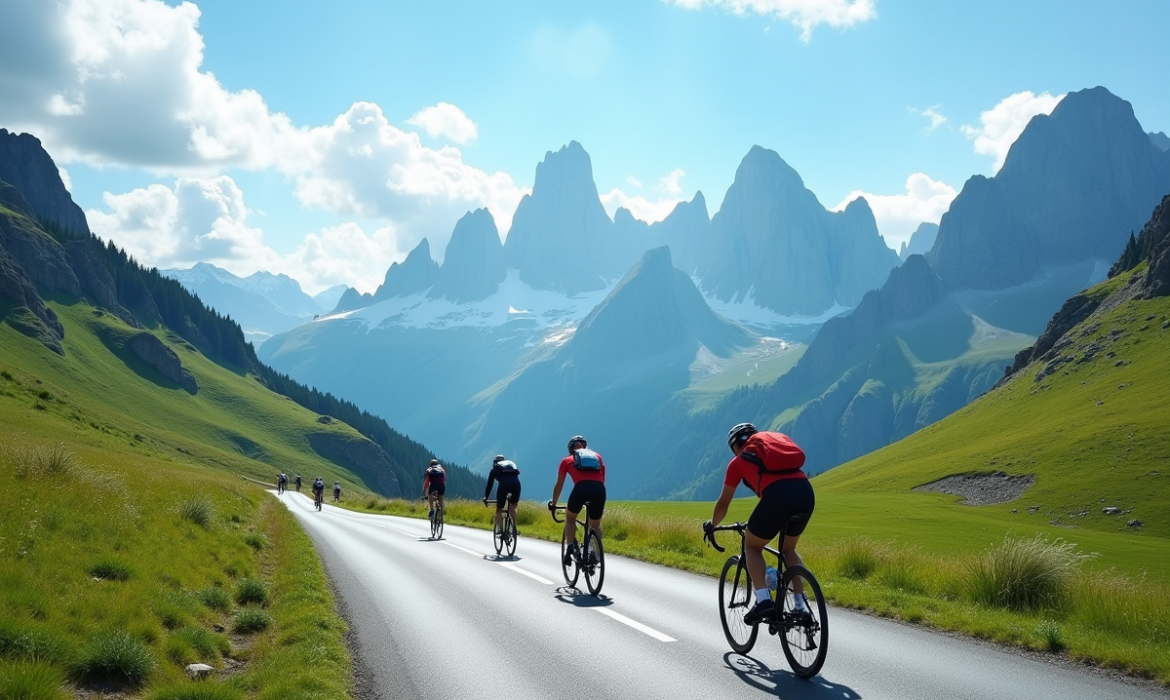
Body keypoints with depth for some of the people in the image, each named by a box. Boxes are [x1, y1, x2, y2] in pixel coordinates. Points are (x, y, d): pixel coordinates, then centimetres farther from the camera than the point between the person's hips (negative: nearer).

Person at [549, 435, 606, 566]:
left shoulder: (567, 460, 26)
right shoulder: (597, 457, 32)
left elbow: (559, 485, 30)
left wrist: (553, 503, 44)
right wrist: (601, 505, 47)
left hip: (581, 488, -2)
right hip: (599, 490, 2)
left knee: (570, 519, 25)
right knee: (595, 525, 23)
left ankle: (570, 549, 9)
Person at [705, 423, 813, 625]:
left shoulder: (738, 461, 23)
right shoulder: (778, 441, 36)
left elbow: (723, 503, 28)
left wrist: (711, 525, 48)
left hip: (777, 495, -5)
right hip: (806, 491, 5)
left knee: (751, 546, 18)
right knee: (788, 549, 27)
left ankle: (763, 601, 1)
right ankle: (801, 607, 17)